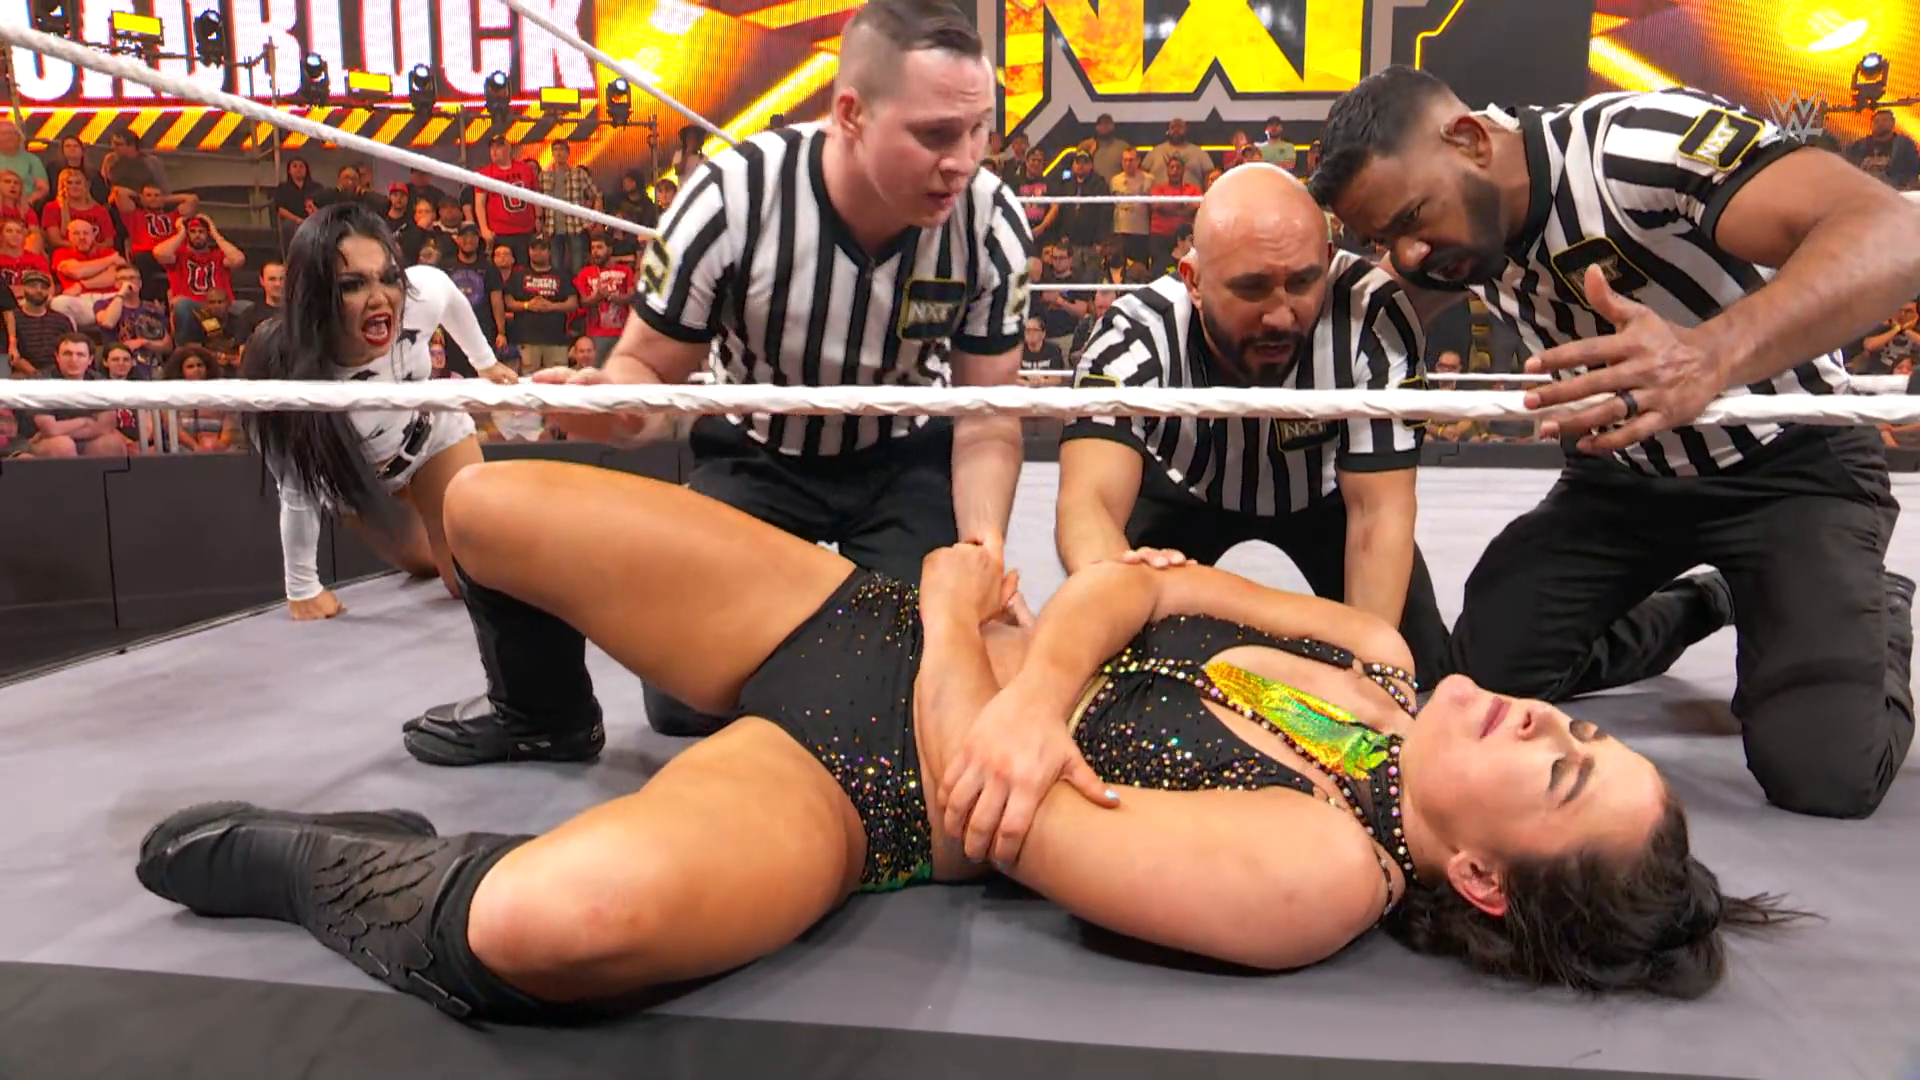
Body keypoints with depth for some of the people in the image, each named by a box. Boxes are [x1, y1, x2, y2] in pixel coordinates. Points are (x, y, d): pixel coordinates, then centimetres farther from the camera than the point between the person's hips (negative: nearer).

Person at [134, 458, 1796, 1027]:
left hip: (847, 777, -7)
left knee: (567, 914, -39)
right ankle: (550, 716, 38)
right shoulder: (1378, 663, 0)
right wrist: (1038, 682, -21)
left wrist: (961, 600, -9)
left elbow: (981, 788, -22)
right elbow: (1132, 580, -2)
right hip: (849, 604, 7)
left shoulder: (1324, 877, -20)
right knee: (477, 503, 4)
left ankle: (318, 866, -2)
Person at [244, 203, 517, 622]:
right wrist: (302, 590, -15)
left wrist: (485, 362, 9)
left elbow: (453, 300, -8)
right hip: (351, 474, -1)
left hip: (435, 434, 1)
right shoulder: (284, 375, -40)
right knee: (426, 564, 19)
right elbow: (297, 495, -27)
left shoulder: (422, 292, -36)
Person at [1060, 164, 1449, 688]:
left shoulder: (1374, 315, -36)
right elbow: (1089, 500, -49)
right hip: (1181, 491, 0)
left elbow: (1379, 509, -29)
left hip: (1326, 491, 1)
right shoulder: (1137, 337, -36)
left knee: (1417, 664, -8)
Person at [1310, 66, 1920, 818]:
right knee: (1483, 675, -6)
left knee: (1822, 769, -20)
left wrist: (1710, 355, -58)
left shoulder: (1641, 143, -30)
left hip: (1789, 461, -6)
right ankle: (1697, 610, 22)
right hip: (1625, 470, 6)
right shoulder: (1456, 220, -9)